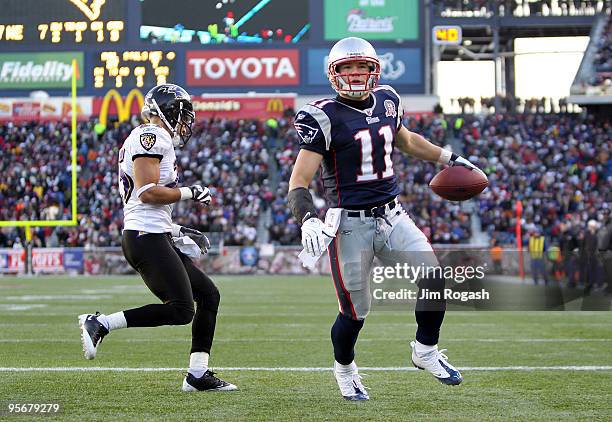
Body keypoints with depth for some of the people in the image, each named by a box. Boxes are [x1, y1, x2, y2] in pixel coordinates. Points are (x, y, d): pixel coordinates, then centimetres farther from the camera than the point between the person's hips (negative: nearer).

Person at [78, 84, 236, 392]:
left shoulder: (150, 141, 23)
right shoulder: (152, 137, -9)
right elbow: (147, 193, -20)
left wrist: (176, 231, 22)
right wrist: (188, 193, -8)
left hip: (154, 238, 11)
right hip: (147, 238, -11)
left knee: (208, 295, 11)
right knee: (181, 311, -15)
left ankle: (198, 375, 11)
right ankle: (99, 323, -12)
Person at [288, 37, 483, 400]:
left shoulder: (387, 101, 6)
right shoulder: (325, 117, -12)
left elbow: (405, 140, 29)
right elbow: (299, 182, -16)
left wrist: (448, 158, 29)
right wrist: (309, 220, -33)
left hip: (393, 217, 5)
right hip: (350, 225, -5)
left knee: (434, 280, -9)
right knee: (356, 312, 0)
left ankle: (426, 351, 15)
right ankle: (344, 367, 30)